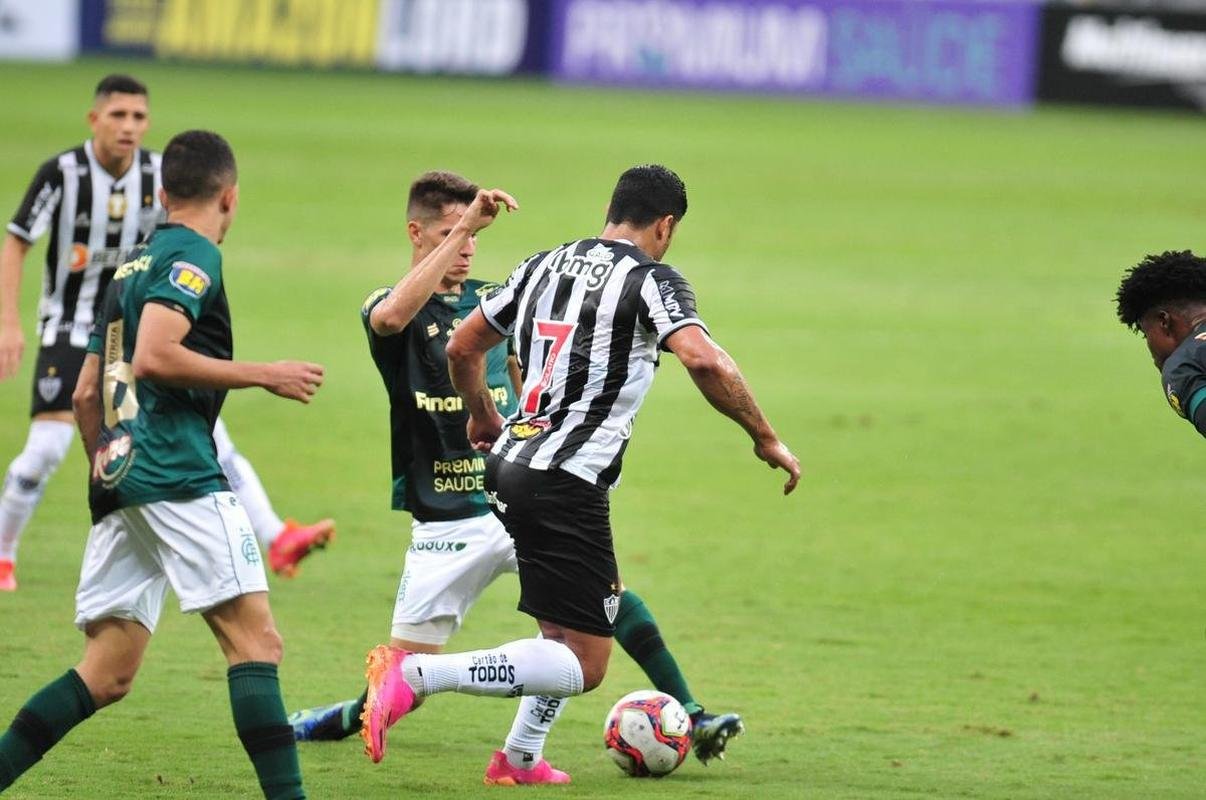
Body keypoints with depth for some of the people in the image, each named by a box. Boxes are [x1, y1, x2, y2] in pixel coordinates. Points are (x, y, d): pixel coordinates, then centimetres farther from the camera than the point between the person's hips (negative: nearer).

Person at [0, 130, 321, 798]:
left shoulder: (133, 266, 24)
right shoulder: (193, 257, -2)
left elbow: (85, 395, 26)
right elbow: (154, 356, -17)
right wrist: (263, 375, -11)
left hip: (118, 477, 9)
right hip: (177, 475, -9)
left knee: (108, 673, 9)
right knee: (255, 639, -11)